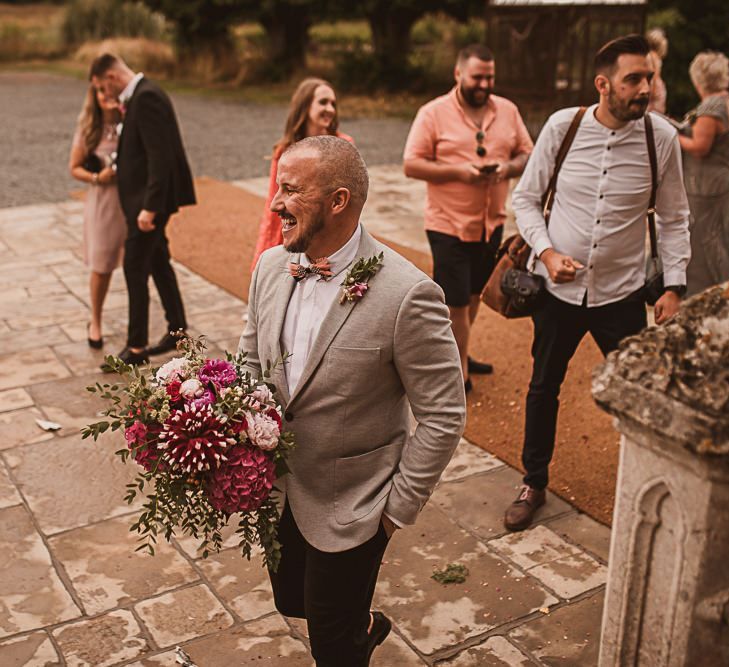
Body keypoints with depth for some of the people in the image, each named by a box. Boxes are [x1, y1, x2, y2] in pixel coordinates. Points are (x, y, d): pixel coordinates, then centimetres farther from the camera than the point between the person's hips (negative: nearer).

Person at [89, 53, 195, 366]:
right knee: (158, 263, 16)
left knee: (135, 268, -5)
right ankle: (177, 331, 28)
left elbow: (160, 156, -24)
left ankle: (136, 347, 4)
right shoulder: (140, 94, 13)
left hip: (147, 199, -10)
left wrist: (149, 207, -25)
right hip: (146, 199, 10)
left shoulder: (146, 97, -18)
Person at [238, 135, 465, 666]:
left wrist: (399, 508, -13)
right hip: (278, 489, 6)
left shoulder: (408, 295, -26)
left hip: (350, 509, -6)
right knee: (291, 600, 27)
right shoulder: (272, 266, -6)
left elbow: (444, 416, -18)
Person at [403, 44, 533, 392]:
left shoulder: (508, 111, 5)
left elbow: (528, 154, 10)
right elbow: (412, 165, -10)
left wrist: (509, 167, -13)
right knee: (457, 303, 1)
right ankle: (460, 372, 15)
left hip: (492, 222, 5)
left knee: (473, 295, 19)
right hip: (449, 225, -5)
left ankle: (458, 355, 39)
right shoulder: (433, 113, -8)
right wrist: (458, 171, -22)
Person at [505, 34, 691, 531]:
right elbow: (526, 199, 0)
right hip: (558, 286, 1)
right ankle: (534, 484, 35)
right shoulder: (563, 126, -9)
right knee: (544, 388, 13)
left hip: (622, 291, 0)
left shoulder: (662, 137, -8)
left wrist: (674, 287, -5)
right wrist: (547, 252, -15)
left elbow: (675, 219, 1)